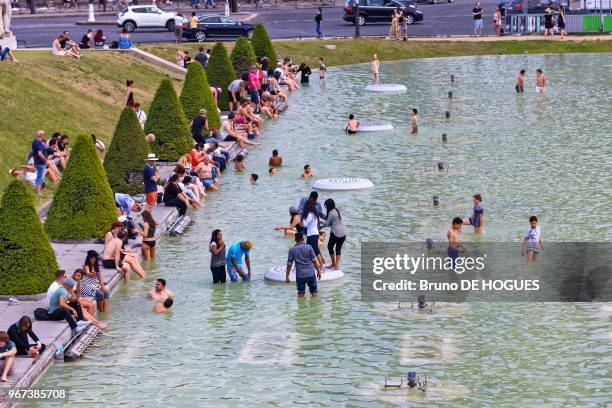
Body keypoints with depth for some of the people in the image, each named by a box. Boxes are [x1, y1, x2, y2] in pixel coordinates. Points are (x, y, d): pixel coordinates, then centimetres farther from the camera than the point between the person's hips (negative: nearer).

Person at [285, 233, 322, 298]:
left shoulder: (292, 250, -3)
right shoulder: (309, 247, -3)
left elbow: (289, 264, -2)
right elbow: (314, 261, -1)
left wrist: (287, 277, 4)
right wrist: (318, 271, 10)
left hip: (300, 275, 0)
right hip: (311, 274, 0)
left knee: (301, 293, 9)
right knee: (314, 292, 12)